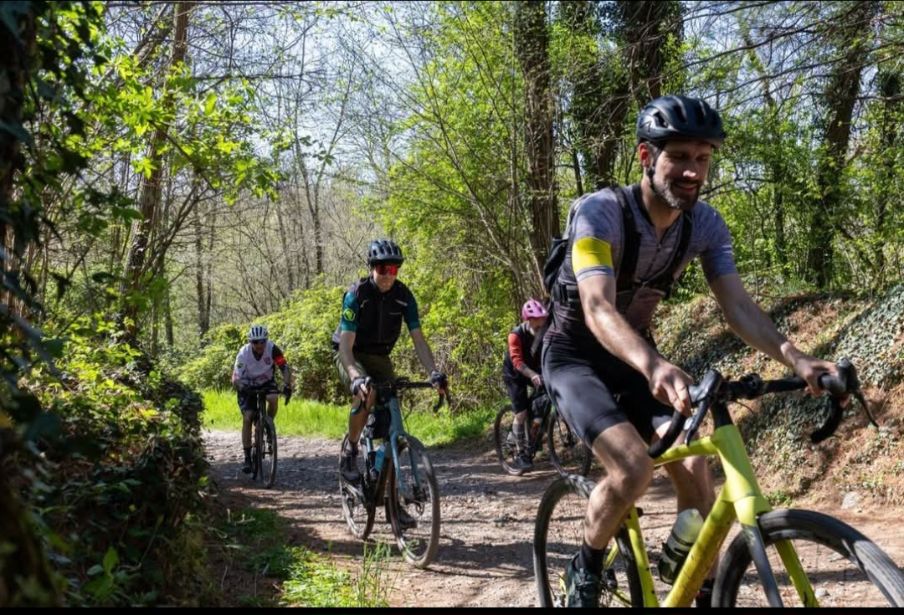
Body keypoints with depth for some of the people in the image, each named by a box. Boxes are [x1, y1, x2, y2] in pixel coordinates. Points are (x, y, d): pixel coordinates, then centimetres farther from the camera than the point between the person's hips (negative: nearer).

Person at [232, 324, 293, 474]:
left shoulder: (272, 349, -26)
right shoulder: (243, 354, -27)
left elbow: (285, 368, -26)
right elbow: (236, 379, -28)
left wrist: (287, 385, -42)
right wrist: (242, 388, -49)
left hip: (267, 382, 1)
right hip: (248, 386, -1)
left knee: (273, 398, -32)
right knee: (247, 418, -13)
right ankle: (247, 458, -6)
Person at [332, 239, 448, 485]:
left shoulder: (403, 296, -13)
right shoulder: (357, 294, -25)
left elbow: (418, 339, -15)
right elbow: (346, 344, -30)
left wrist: (434, 372, -30)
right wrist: (355, 378, -46)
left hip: (379, 357, 4)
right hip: (351, 355, -4)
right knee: (366, 394, -32)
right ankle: (349, 453, -14)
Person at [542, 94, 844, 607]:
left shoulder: (706, 225, -10)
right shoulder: (599, 211, -27)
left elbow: (738, 306, -16)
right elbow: (598, 308, -41)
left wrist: (796, 359, -35)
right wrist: (654, 366, -60)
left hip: (636, 355, 5)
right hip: (576, 354, -5)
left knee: (696, 468, -12)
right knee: (634, 468, -27)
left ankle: (708, 593, 8)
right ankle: (586, 568, 1)